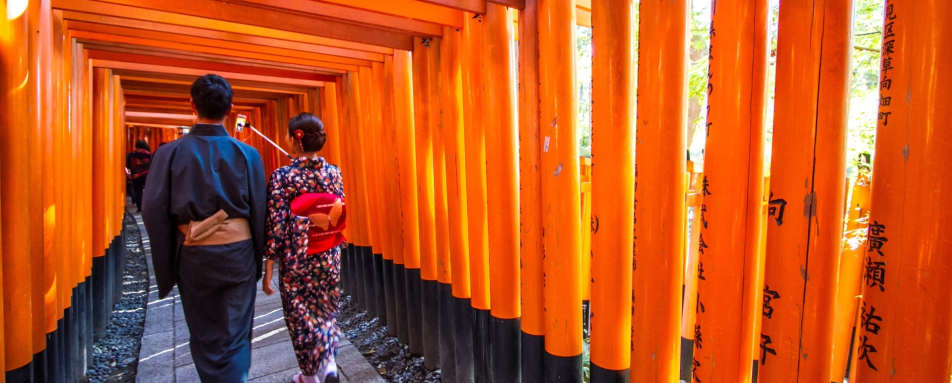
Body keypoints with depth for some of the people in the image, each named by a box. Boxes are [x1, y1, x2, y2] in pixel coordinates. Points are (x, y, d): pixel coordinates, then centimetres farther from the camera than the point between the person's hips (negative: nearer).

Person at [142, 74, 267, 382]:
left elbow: (154, 211, -5)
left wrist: (166, 264, 4)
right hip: (238, 252, -1)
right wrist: (258, 259, 6)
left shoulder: (170, 152, -4)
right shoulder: (247, 153, -5)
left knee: (205, 337, 18)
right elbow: (259, 210, -5)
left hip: (193, 255, 1)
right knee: (236, 338, 11)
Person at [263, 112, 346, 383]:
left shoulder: (282, 177, -15)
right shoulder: (334, 173, -6)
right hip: (329, 260, 3)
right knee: (325, 310, 24)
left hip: (296, 262, -3)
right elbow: (340, 216, 2)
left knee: (301, 317, 16)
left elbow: (276, 228, -14)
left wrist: (267, 272, -5)